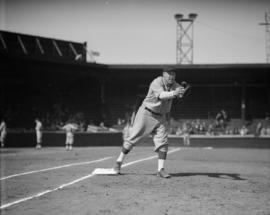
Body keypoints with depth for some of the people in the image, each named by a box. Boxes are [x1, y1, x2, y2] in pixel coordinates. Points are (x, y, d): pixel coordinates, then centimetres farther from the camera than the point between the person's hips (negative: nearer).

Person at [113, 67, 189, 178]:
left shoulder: (173, 85, -2)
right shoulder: (157, 83, -20)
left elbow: (181, 92, -23)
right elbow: (161, 95, -40)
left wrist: (181, 91, -46)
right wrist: (174, 93, -57)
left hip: (160, 117, 5)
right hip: (146, 113, -5)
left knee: (162, 142, -5)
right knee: (133, 138, 1)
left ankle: (160, 170, -4)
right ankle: (119, 162, 14)